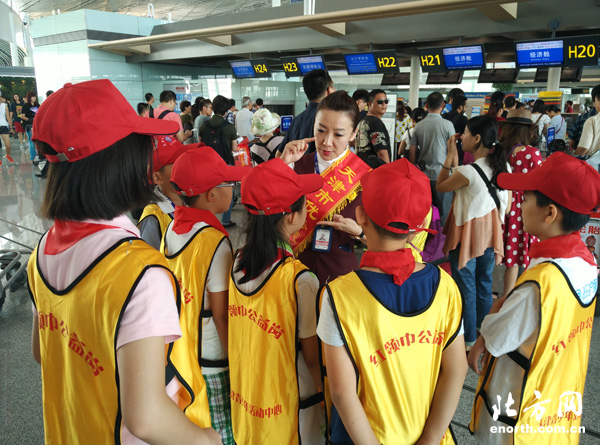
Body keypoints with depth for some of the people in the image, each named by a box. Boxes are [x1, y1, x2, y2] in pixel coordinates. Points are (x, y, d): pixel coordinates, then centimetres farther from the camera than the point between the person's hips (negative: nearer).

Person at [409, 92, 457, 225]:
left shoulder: (419, 126, 3)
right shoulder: (447, 124, -8)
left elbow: (412, 151, 6)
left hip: (423, 174, 4)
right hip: (442, 174, -4)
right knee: (443, 211, 5)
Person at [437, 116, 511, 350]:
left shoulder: (467, 171, -23)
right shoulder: (503, 167, -2)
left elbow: (440, 186, -5)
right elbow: (506, 205, 5)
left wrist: (450, 156, -6)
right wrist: (495, 224, 17)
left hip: (467, 234, -7)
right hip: (490, 233, 7)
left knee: (466, 287, 8)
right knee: (484, 283, 19)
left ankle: (468, 339, 21)